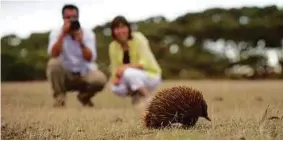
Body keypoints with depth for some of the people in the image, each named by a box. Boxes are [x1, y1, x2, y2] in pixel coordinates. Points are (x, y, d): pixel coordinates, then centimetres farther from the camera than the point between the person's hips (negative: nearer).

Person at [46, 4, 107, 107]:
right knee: (53, 63, -31)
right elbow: (53, 55, -26)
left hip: (84, 74, 0)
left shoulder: (88, 33, -7)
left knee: (100, 79, -30)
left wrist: (81, 41, -34)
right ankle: (59, 98, -9)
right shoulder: (56, 33, -7)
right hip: (65, 75, 0)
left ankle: (84, 96, 6)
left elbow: (90, 59, -21)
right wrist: (63, 34, -30)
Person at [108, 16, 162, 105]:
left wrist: (126, 67, -32)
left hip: (151, 76, -4)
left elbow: (145, 63, -22)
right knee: (116, 88, -27)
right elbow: (115, 68, 0)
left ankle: (147, 99, -16)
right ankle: (136, 95, 4)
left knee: (129, 73, -35)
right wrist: (115, 77, -23)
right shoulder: (113, 46, -2)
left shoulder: (138, 38, -16)